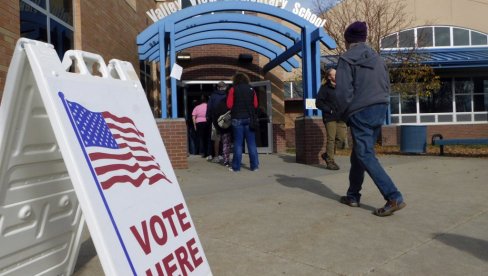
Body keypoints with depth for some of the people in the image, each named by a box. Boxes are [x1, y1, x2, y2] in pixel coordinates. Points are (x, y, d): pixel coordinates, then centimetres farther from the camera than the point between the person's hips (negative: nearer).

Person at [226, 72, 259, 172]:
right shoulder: (251, 89, 5)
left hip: (237, 119, -2)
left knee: (238, 143, 3)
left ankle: (236, 167, 6)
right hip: (249, 118, 2)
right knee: (251, 143, 6)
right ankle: (254, 165, 7)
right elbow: (256, 105, 4)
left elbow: (229, 105, -6)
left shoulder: (233, 89, -2)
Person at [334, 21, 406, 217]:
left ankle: (394, 198, -13)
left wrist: (343, 114, 1)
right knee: (358, 154, 16)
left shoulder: (347, 59, -6)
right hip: (380, 110, 8)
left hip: (360, 112, -7)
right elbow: (387, 86, 15)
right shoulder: (377, 58, 15)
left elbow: (343, 91, -12)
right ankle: (353, 195, 23)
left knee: (365, 156, -5)